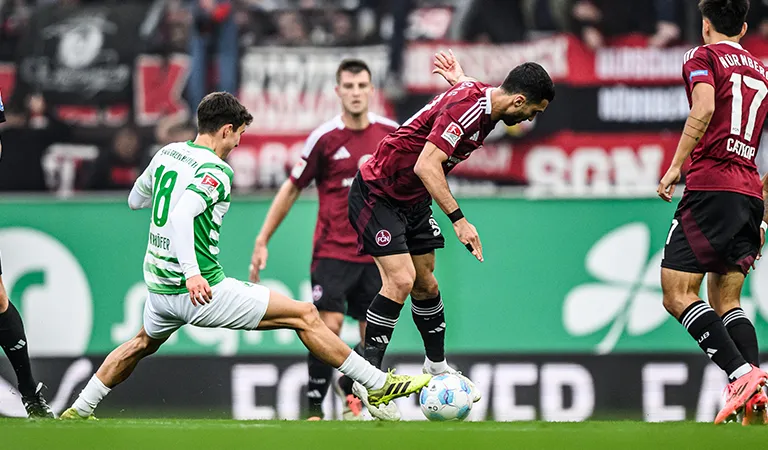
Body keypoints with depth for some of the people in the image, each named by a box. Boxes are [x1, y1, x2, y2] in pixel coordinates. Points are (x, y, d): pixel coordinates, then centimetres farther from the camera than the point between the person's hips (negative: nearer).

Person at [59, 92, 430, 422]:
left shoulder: (166, 154, 9)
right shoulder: (215, 171, -15)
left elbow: (135, 200, 25)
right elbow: (181, 216, -31)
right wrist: (192, 272, -38)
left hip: (159, 285, 8)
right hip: (202, 291, -8)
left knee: (143, 344, 38)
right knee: (305, 316, -3)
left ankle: (77, 411, 38)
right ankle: (377, 387, -5)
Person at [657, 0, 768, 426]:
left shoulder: (703, 57, 4)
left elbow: (704, 109, -16)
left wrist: (675, 167, -15)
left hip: (711, 186, -7)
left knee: (678, 295, -7)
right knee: (726, 301, 9)